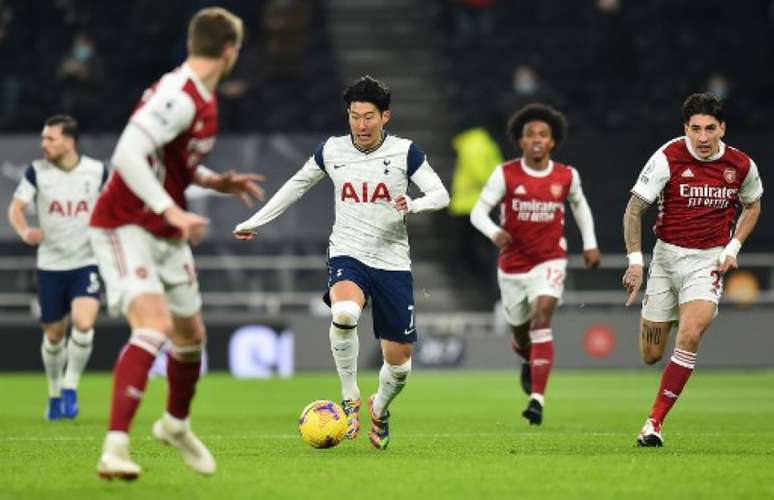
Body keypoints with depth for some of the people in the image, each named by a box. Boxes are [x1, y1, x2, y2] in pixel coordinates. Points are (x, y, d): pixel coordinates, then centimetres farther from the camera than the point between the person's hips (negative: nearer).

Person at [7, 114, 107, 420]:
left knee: (84, 323, -21)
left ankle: (70, 388, -2)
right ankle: (55, 395, 30)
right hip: (50, 265, 1)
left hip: (86, 261, -1)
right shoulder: (37, 171, -5)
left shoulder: (96, 171, -3)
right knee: (54, 335, 8)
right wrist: (24, 231, -27)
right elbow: (16, 208, -7)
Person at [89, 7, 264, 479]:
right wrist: (171, 210, -35)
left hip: (166, 234, 10)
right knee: (154, 323, -27)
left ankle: (176, 424, 46)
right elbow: (127, 156, -32)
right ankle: (115, 448, -32)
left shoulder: (203, 101, 9)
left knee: (191, 334, 20)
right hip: (125, 227, -10)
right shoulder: (179, 97, -22)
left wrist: (217, 182, 10)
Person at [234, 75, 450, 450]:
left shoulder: (404, 152, -2)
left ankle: (379, 408, 38)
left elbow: (441, 194, -4)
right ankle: (350, 399, -17)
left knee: (399, 363, 3)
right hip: (347, 254, -1)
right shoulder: (331, 151, 3)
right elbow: (297, 185, 19)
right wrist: (255, 221, 22)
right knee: (344, 313, -36)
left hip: (393, 262, 1)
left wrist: (414, 205, -26)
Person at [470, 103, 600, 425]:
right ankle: (529, 361, 55)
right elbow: (479, 211, -12)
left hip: (549, 262, -1)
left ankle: (537, 398, -28)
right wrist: (494, 233, -32)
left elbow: (579, 205, 17)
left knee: (541, 319, -23)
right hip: (512, 264, 1)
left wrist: (590, 244, 13)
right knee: (520, 332, 16)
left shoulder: (567, 177, -4)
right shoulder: (505, 174, -10)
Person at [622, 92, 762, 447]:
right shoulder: (668, 158, -12)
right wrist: (635, 260, -16)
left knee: (690, 335, -25)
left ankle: (655, 422, -17)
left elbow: (752, 206, 16)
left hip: (709, 261, 0)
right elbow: (634, 209, -8)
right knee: (651, 355, 4)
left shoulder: (741, 165, -4)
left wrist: (733, 247, 3)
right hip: (667, 256, 0)